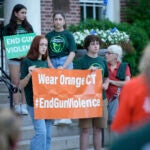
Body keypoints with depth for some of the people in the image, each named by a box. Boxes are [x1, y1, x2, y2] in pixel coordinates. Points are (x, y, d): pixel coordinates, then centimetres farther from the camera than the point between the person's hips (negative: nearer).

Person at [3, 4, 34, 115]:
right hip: (14, 59, -2)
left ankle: (24, 106, 6)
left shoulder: (28, 27, 10)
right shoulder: (9, 28, 1)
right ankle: (17, 106, 5)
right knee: (15, 83, 1)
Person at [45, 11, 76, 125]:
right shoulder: (49, 36, 9)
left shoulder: (68, 35, 3)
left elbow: (72, 53, -2)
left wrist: (63, 67, -11)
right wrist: (51, 67, -7)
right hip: (52, 64, 2)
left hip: (66, 63, -2)